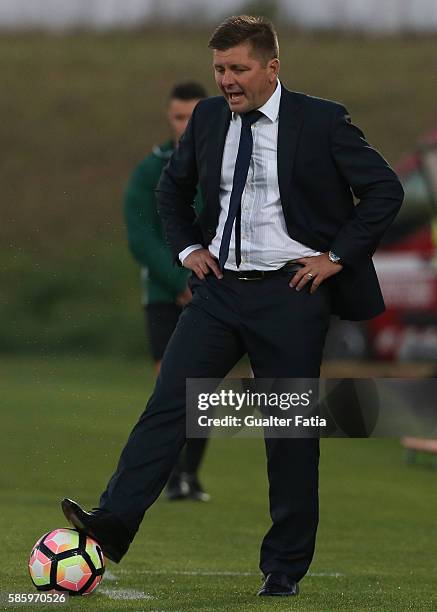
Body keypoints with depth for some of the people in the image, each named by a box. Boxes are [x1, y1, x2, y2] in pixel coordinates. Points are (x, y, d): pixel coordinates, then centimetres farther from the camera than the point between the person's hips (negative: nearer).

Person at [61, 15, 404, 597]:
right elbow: (173, 185, 24)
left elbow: (385, 190, -4)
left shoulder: (321, 121, -7)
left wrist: (337, 256, -8)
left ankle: (285, 566, 12)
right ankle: (112, 525, -15)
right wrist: (188, 247, 11)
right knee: (168, 401, -9)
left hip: (290, 293, -4)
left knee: (290, 430, 2)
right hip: (220, 287, 4)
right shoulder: (208, 118, 7)